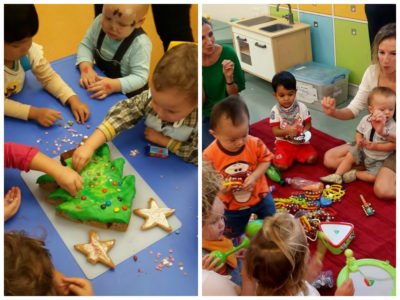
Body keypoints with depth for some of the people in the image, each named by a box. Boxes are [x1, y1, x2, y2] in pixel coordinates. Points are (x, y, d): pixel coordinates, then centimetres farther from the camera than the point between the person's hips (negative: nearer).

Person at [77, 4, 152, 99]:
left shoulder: (140, 45, -29)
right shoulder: (100, 22, -13)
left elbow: (140, 77, -27)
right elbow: (86, 45, -2)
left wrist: (114, 85, -41)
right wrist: (86, 67, -22)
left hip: (128, 95, -5)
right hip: (100, 77, 6)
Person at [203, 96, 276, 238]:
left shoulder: (255, 144, -25)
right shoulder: (209, 156, -28)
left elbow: (265, 160, -10)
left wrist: (254, 176, -25)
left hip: (260, 196, 1)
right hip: (232, 205, -1)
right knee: (232, 234, 22)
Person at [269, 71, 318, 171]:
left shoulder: (302, 107, -4)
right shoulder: (275, 110, -9)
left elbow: (308, 124, 3)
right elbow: (275, 131, -11)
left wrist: (303, 133, -19)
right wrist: (287, 131, -31)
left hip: (301, 142, 3)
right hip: (284, 142, -2)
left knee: (312, 158, -18)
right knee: (281, 166, -22)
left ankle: (293, 155, 9)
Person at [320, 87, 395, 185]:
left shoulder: (392, 126, -23)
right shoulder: (365, 120, -10)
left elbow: (393, 145, -21)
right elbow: (359, 132, 6)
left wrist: (376, 146, -29)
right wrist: (359, 141, -16)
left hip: (378, 159, -4)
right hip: (363, 150, 5)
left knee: (372, 177, -18)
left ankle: (355, 174, 4)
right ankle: (337, 176, 3)